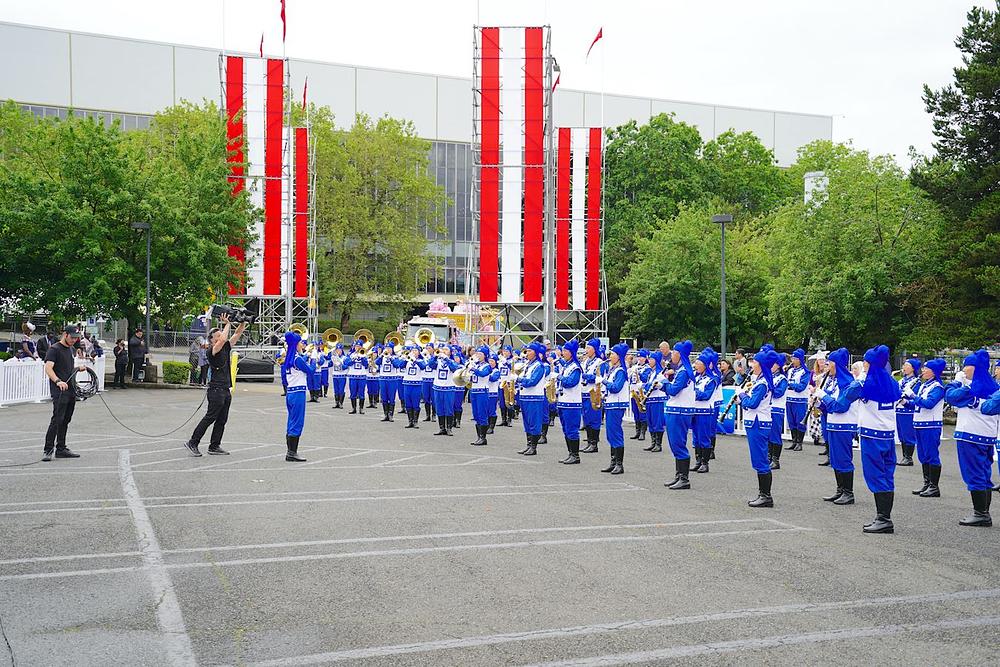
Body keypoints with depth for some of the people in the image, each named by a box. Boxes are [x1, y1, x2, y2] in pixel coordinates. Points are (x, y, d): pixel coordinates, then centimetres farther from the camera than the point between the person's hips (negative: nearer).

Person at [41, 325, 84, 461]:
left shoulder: (71, 350, 19)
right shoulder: (54, 349, -8)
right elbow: (48, 368, -20)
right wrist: (58, 381, -35)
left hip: (71, 391, 8)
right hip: (59, 392, -8)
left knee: (66, 421, 11)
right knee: (57, 419, -13)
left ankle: (61, 449, 16)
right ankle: (48, 450, -11)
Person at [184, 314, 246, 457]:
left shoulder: (226, 348, 12)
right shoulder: (212, 351, -10)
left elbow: (238, 334, 13)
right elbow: (223, 339, -28)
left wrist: (243, 322, -1)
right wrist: (227, 324, -18)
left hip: (226, 390, 8)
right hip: (216, 390, -8)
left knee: (222, 420, 9)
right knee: (210, 417, -7)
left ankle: (214, 446, 13)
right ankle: (192, 443, -1)